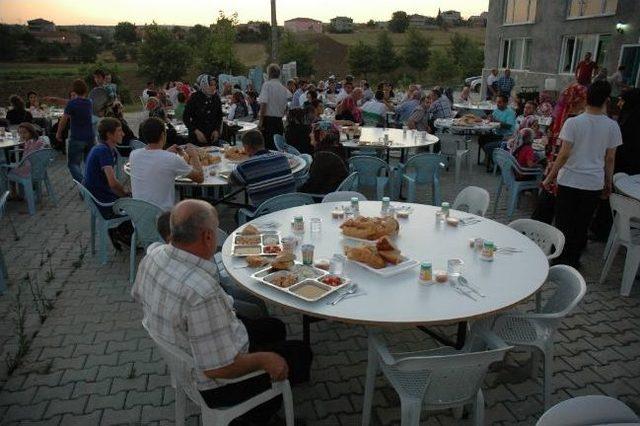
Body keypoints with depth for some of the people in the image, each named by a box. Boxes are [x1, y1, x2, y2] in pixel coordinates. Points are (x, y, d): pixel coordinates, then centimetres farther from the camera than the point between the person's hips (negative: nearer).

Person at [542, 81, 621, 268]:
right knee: (582, 224, 13)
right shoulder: (612, 126, -2)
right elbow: (610, 158, 3)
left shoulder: (573, 123, -11)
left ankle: (561, 259, 17)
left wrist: (550, 177, -4)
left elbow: (564, 155, -13)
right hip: (594, 183, 3)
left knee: (563, 223, 9)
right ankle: (573, 259, 24)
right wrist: (609, 182, 15)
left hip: (570, 180, -2)